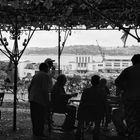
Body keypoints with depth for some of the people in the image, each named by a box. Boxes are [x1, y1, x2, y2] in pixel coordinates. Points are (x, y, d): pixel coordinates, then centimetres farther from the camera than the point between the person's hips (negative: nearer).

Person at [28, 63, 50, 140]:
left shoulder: (35, 75, 18)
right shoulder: (45, 76, -7)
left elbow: (29, 88, 20)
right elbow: (45, 89, -16)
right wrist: (47, 101, -12)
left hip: (32, 99, 8)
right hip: (40, 100, -8)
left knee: (35, 118, 13)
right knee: (40, 118, -4)